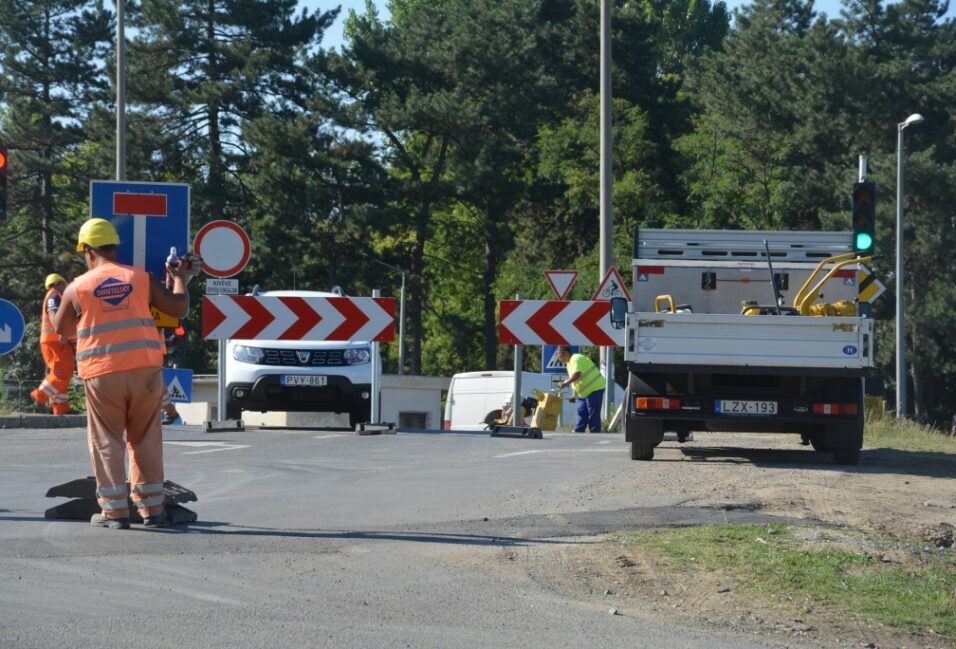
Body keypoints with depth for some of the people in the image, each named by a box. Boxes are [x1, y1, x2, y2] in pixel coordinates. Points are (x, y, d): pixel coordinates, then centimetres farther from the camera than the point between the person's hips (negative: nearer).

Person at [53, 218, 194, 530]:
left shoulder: (77, 288, 3)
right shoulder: (141, 278, 5)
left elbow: (61, 329, 17)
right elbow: (179, 308, 5)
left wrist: (61, 302, 37)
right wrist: (180, 280, 24)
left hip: (102, 375, -2)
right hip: (145, 370, 2)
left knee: (107, 442, 7)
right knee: (146, 440, 11)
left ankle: (114, 510, 3)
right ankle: (152, 507, 12)